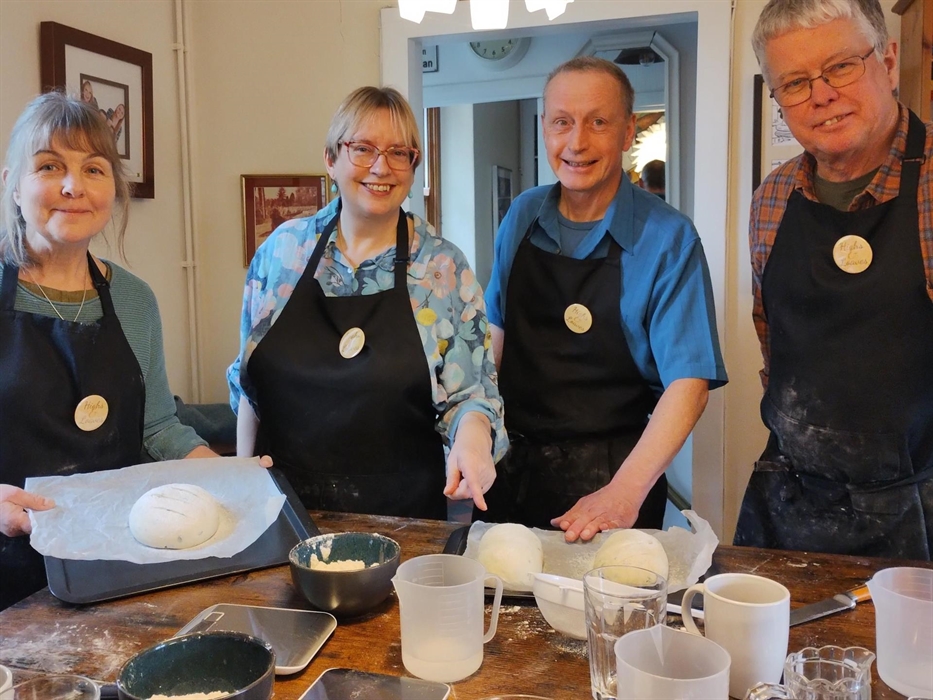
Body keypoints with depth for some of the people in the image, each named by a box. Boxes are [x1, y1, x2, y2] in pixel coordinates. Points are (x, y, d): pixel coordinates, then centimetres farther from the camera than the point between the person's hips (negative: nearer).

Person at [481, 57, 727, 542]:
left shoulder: (669, 239, -14)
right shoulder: (521, 217, 1)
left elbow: (688, 383, -18)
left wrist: (625, 492, -28)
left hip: (613, 473, -4)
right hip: (512, 461, 4)